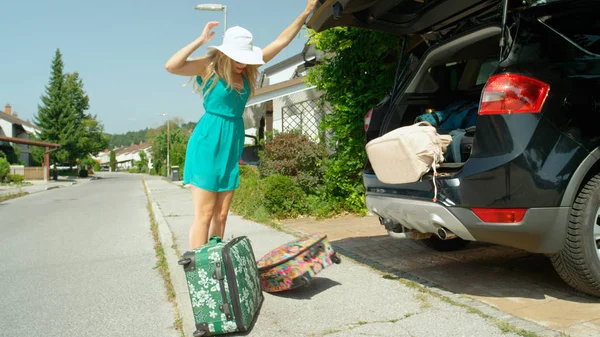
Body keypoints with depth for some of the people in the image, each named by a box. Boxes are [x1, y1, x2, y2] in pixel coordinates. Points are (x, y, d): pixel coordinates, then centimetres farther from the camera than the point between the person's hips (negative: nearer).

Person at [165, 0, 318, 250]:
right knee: (204, 215, -6)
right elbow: (171, 66, -24)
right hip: (208, 143, -6)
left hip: (233, 144, 6)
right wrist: (200, 40, -18)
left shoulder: (248, 68, 7)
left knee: (221, 215, 9)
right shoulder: (209, 66, -7)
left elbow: (281, 41, 10)